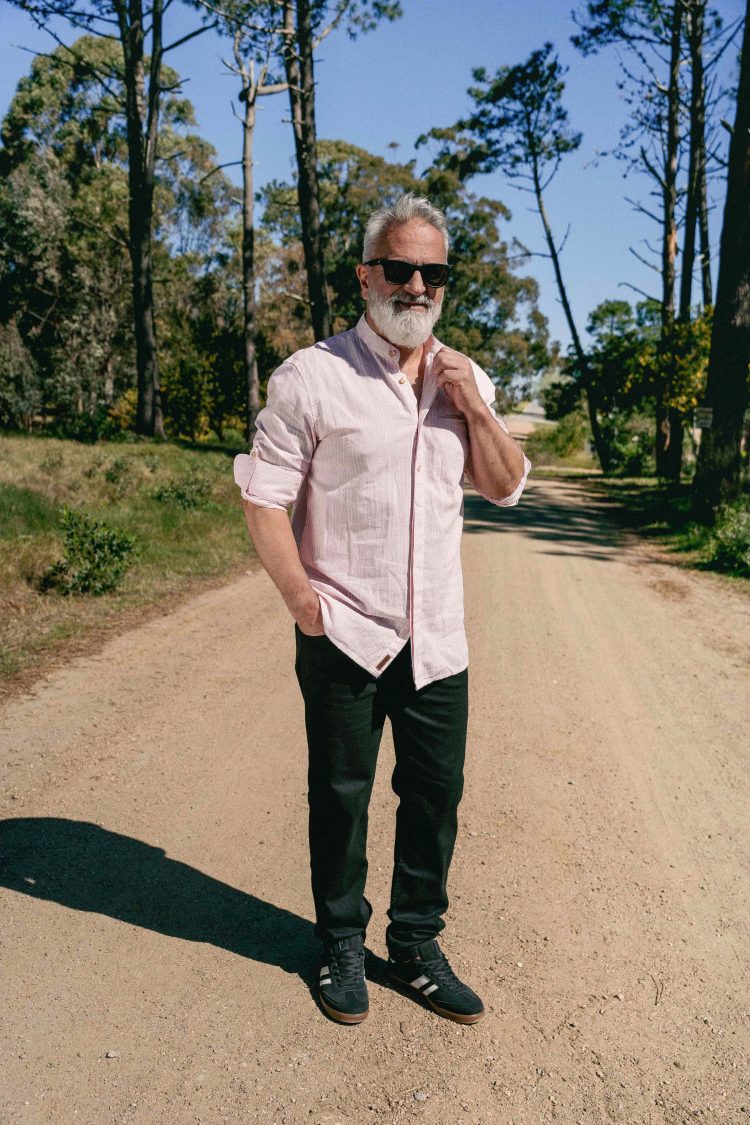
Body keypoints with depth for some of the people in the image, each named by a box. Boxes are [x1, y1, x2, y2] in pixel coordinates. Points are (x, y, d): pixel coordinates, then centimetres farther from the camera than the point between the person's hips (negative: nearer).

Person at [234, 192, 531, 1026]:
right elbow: (263, 496, -7)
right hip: (344, 637, -4)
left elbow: (506, 487, 10)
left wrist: (474, 408, -5)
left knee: (436, 792, 12)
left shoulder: (464, 379, 10)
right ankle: (341, 944, 32)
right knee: (340, 797, 10)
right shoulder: (312, 375, -6)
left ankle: (416, 944, 32)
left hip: (438, 640, 5)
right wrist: (302, 597, -13)